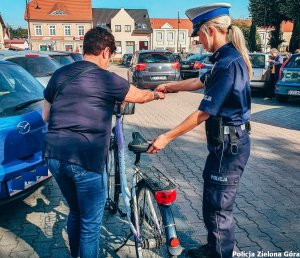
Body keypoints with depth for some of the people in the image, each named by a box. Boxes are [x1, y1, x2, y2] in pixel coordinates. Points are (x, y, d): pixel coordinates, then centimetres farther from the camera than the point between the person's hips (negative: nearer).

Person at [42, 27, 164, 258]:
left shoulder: (60, 74, 10)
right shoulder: (106, 79, -6)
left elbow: (46, 116, 17)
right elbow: (140, 96, 9)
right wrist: (157, 94, 29)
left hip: (55, 156, 7)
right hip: (86, 160, -7)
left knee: (75, 213, 26)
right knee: (90, 224, 10)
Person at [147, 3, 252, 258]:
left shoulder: (228, 63, -23)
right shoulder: (227, 58, 8)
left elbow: (204, 113, -23)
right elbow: (201, 82, 23)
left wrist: (167, 137, -18)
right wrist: (171, 86, 28)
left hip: (229, 146, -10)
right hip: (224, 142, 10)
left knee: (219, 207, 5)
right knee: (212, 200, 22)